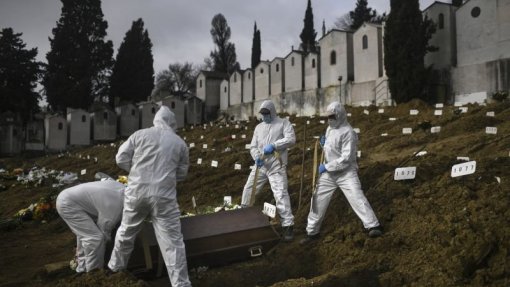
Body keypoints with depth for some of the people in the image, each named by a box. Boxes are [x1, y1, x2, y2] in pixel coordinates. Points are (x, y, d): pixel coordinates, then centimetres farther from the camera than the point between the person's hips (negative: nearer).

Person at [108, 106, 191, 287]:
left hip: (137, 191, 1)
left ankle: (116, 266, 42)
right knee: (172, 241, 3)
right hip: (164, 196, -1)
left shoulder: (140, 134, 5)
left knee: (127, 230, 23)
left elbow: (121, 158, 6)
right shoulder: (180, 143, 8)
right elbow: (182, 173, 14)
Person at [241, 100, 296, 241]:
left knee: (281, 194, -13)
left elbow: (291, 139, -11)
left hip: (276, 166, -5)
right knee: (248, 189, 9)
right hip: (260, 165, 6)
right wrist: (256, 157, -9)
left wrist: (274, 145, -21)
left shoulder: (283, 123, 3)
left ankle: (288, 226, -8)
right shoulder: (258, 127, 17)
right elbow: (253, 146, 13)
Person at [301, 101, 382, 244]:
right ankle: (312, 231, 21)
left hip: (346, 173, -7)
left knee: (357, 198, -17)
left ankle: (373, 226, -6)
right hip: (329, 173, 8)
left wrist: (326, 167, -20)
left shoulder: (347, 132, -18)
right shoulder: (329, 129, 9)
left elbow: (346, 158, -23)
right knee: (318, 200, 8)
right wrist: (324, 145, 0)